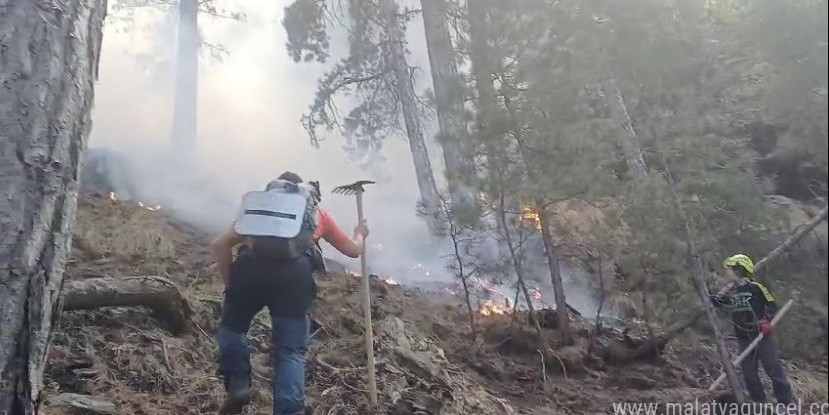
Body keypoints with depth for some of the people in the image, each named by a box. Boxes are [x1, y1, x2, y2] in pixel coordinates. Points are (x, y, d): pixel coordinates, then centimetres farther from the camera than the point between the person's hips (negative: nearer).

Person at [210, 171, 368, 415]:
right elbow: (353, 250, 42)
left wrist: (230, 283, 26)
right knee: (291, 350, 6)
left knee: (231, 328, 24)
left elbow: (220, 245, 23)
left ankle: (238, 386, 7)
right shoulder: (317, 213, 33)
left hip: (251, 264, 1)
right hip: (295, 269, -1)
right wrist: (360, 234, 63)